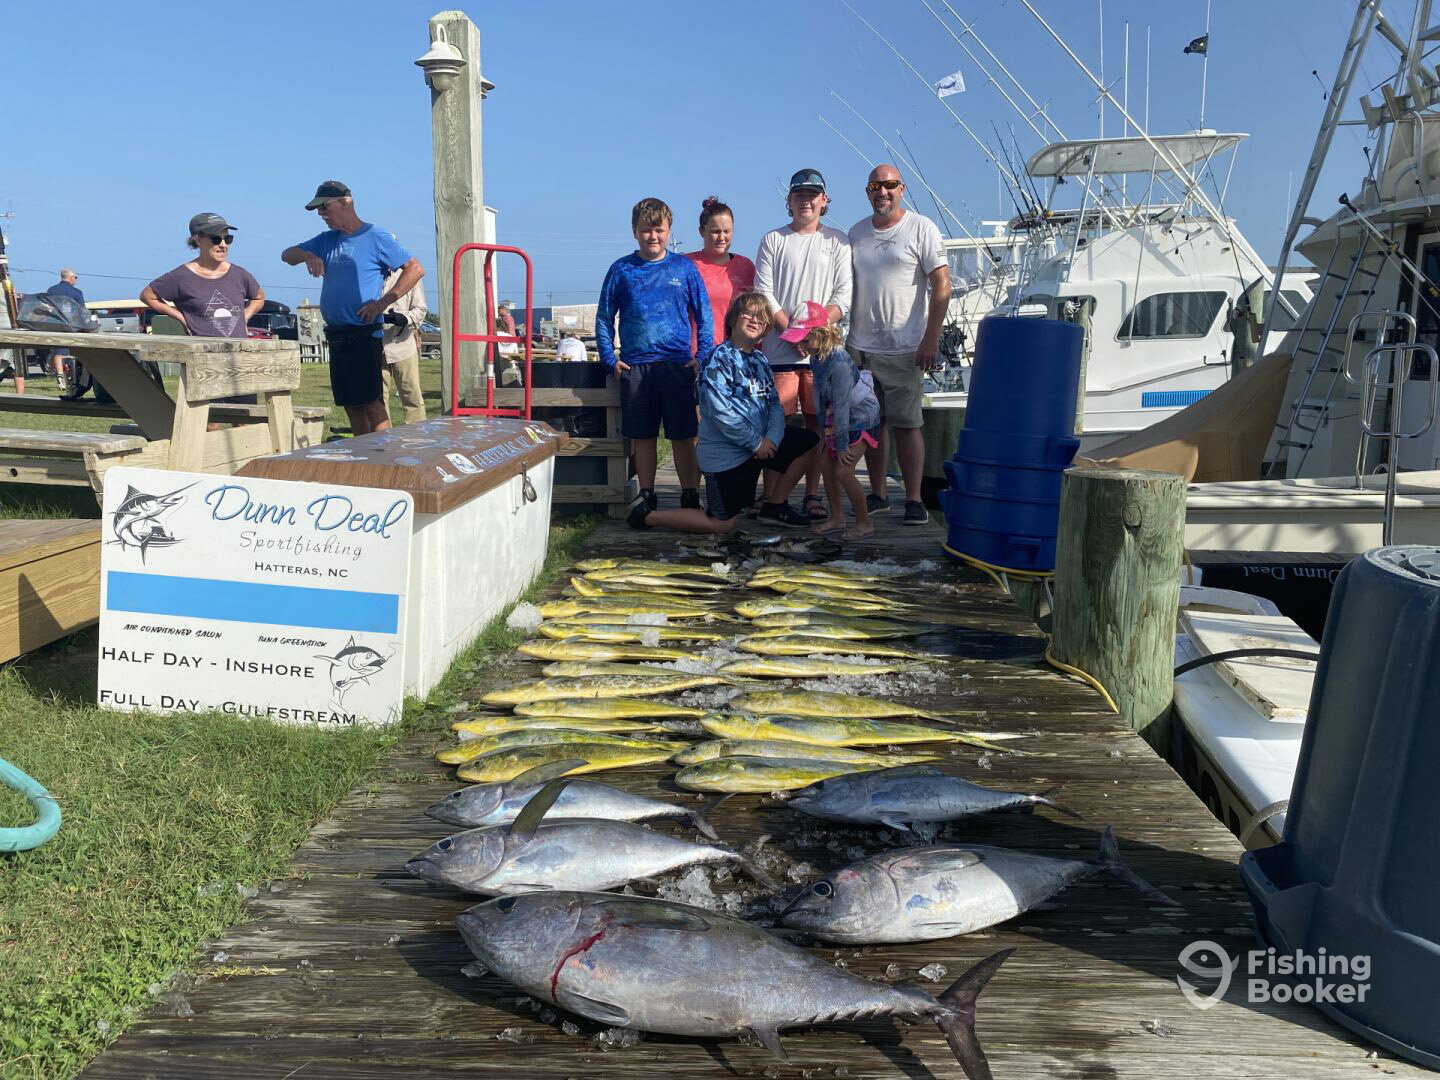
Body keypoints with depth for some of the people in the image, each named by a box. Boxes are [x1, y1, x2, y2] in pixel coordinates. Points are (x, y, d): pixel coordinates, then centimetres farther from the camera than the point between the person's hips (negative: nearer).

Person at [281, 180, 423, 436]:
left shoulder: (375, 237, -5)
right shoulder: (327, 240, 16)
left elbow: (415, 269, -10)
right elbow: (287, 255, 20)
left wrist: (383, 302, -17)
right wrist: (307, 255, -4)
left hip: (363, 335, -7)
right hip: (336, 336, 7)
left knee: (370, 403, -11)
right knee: (350, 405, 9)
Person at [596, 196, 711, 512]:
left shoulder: (684, 267, 5)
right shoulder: (621, 270, 7)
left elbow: (704, 315, 8)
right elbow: (604, 317, 10)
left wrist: (702, 356, -1)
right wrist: (609, 358, 1)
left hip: (678, 364, -1)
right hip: (635, 365, 1)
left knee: (683, 435, 3)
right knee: (642, 436, 7)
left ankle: (690, 498, 13)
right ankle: (646, 498, 19)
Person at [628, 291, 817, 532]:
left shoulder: (760, 360, 10)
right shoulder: (719, 359, -15)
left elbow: (775, 404, 6)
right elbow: (720, 412, -23)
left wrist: (772, 438, -13)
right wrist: (756, 442, -18)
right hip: (726, 452, -8)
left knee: (810, 442, 8)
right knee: (722, 525, -3)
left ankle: (776, 506, 15)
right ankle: (647, 515, 11)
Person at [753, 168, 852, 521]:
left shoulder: (837, 241, 11)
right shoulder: (773, 240, 10)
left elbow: (843, 296, 4)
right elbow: (763, 292, 2)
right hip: (779, 349, 0)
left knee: (817, 420, 2)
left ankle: (812, 494, 9)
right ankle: (772, 492, 5)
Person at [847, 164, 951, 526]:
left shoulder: (921, 228, -2)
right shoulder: (857, 233, 13)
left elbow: (942, 285, -6)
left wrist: (930, 340, -12)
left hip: (904, 348, -5)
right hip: (861, 347, 5)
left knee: (906, 424, -5)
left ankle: (914, 501, 2)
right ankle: (878, 496, 18)